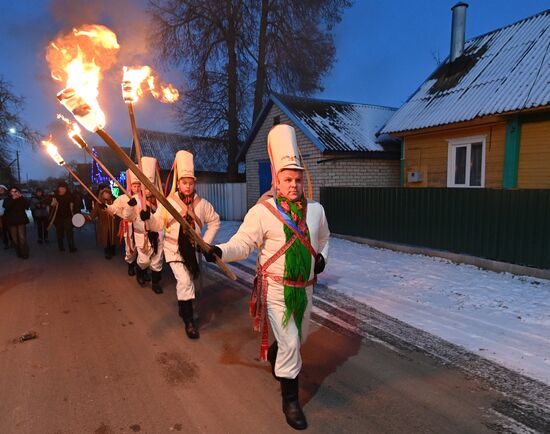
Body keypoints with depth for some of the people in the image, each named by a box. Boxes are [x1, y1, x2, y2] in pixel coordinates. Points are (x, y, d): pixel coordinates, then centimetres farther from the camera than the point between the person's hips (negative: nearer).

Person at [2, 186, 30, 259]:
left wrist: (21, 197, -15)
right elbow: (6, 206, -12)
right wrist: (12, 199, -18)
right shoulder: (7, 200, 9)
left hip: (21, 220, -2)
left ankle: (25, 253, -6)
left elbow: (27, 206, -10)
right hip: (11, 221, 2)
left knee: (22, 238, -12)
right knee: (15, 239, 2)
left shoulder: (22, 199, 8)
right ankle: (19, 253, 13)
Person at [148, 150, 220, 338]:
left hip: (192, 248, 3)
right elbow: (157, 225, -13)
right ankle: (188, 321, -4)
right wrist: (148, 218, -33)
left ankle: (183, 306, 47)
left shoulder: (202, 203, -5)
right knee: (184, 281, -16)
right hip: (174, 248, -3)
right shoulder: (168, 202, -11)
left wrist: (206, 242, -1)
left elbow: (214, 221, 5)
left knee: (188, 281, 18)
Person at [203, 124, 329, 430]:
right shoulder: (262, 211, -16)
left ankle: (274, 354, 59)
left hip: (305, 288, 6)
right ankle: (291, 400, 23)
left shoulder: (316, 209, -1)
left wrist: (322, 257, -1)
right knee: (290, 344, -1)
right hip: (277, 289, -5)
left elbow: (323, 239, 16)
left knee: (299, 338, 25)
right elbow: (243, 244, -17)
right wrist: (219, 251, -35)